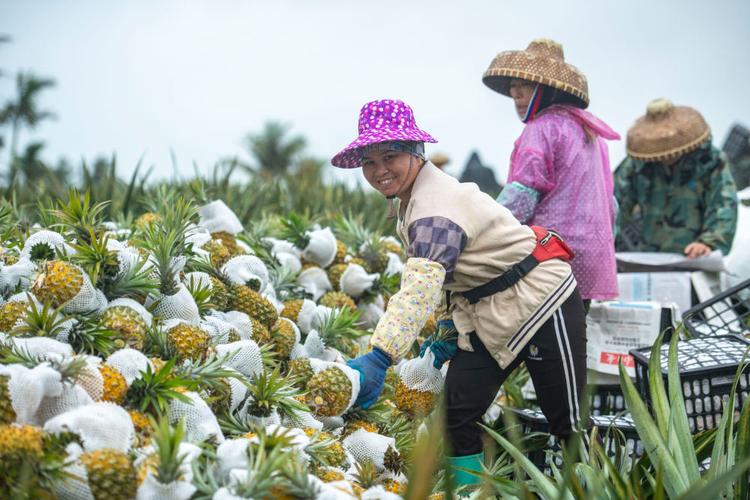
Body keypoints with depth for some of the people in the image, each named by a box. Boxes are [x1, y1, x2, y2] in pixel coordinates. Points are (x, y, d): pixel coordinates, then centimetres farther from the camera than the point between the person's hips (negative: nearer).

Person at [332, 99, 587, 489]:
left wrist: (379, 357, -52)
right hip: (485, 314, 9)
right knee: (457, 412, 0)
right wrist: (453, 335, 4)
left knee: (568, 421, 0)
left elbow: (420, 288, -42)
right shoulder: (413, 201, 4)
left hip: (540, 303, -9)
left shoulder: (437, 206, -27)